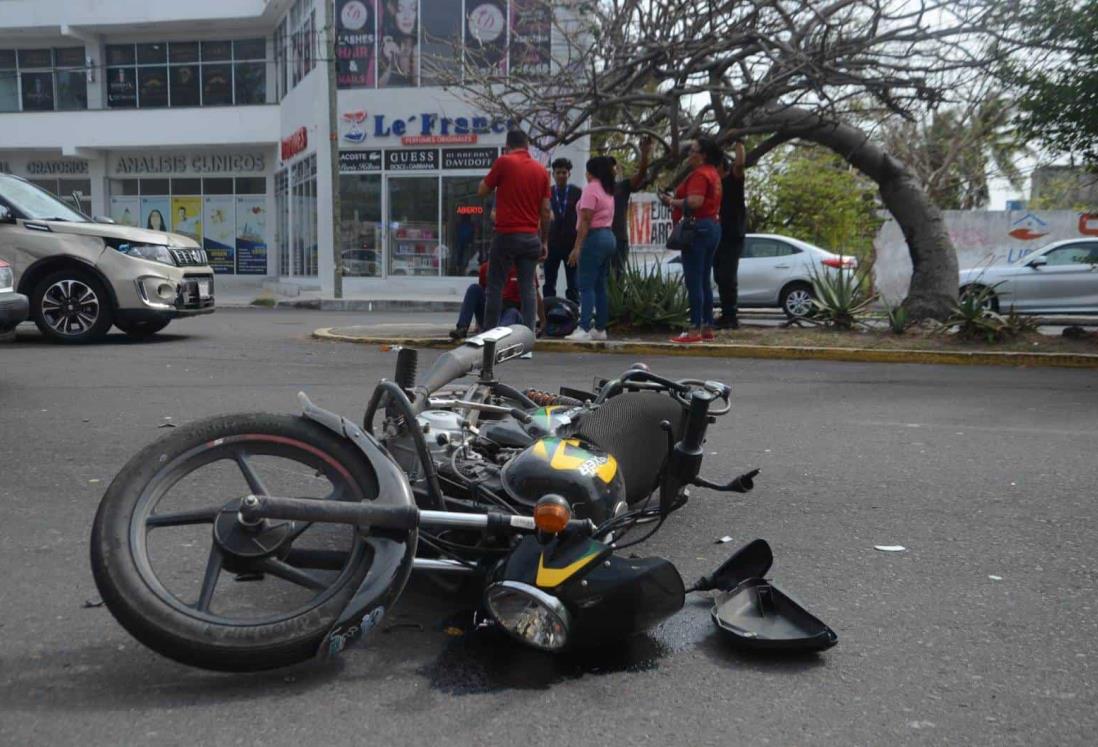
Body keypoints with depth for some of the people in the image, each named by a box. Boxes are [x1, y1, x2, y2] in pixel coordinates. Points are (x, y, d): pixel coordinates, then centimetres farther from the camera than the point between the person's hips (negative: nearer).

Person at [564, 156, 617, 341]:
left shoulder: (591, 189, -8)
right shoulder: (608, 191, 19)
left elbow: (586, 221, -15)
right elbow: (606, 218, 12)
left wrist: (577, 247, -17)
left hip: (594, 238, -9)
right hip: (609, 237, 9)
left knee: (587, 287, -11)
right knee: (600, 287, 11)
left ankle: (584, 329, -16)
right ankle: (600, 329, 13)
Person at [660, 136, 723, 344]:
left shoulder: (700, 174, -12)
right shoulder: (712, 173, 19)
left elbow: (695, 202, -25)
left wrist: (671, 201, -11)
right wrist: (676, 200, 13)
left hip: (698, 228, -10)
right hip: (712, 226, 10)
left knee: (694, 281, -9)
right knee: (704, 280, 12)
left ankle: (695, 330, -9)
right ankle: (707, 327, 15)